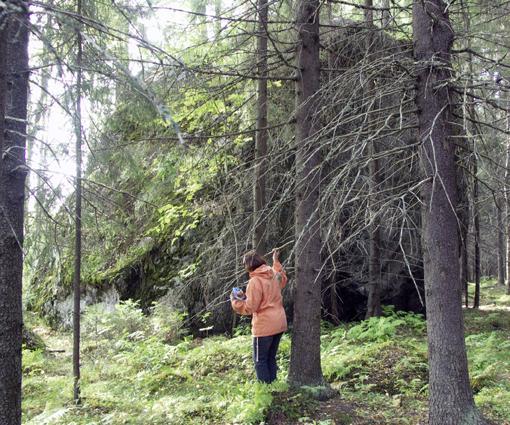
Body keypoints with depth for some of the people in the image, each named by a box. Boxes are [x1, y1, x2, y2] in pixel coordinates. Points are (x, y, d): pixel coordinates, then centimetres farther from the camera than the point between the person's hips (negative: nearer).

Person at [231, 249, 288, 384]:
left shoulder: (255, 281, -17)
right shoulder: (274, 274, 4)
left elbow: (250, 308, -16)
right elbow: (283, 279, 29)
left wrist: (235, 301, -3)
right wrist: (276, 261, 32)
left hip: (264, 327, -8)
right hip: (279, 324, 8)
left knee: (260, 360, 4)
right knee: (271, 358, 18)